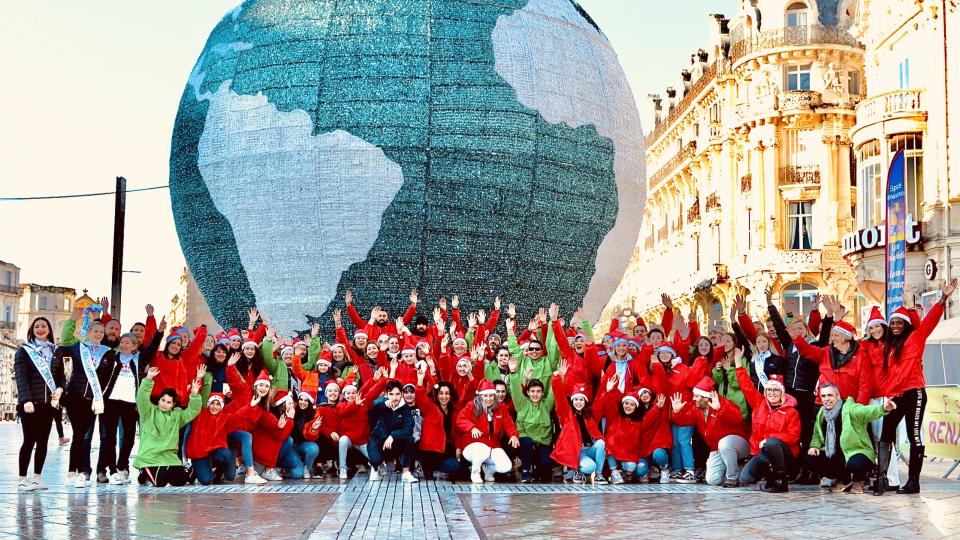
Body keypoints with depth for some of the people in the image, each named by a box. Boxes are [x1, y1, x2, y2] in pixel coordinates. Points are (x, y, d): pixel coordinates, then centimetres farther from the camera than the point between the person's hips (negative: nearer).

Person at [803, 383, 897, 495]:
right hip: (833, 455, 7)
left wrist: (883, 408, -56)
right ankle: (844, 479, 11)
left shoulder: (850, 409, -15)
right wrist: (814, 446, -2)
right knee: (809, 460, -10)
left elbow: (866, 411, -35)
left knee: (855, 464, -39)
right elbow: (817, 435, 19)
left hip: (856, 453, -7)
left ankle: (858, 481, 3)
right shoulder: (821, 414, 5)